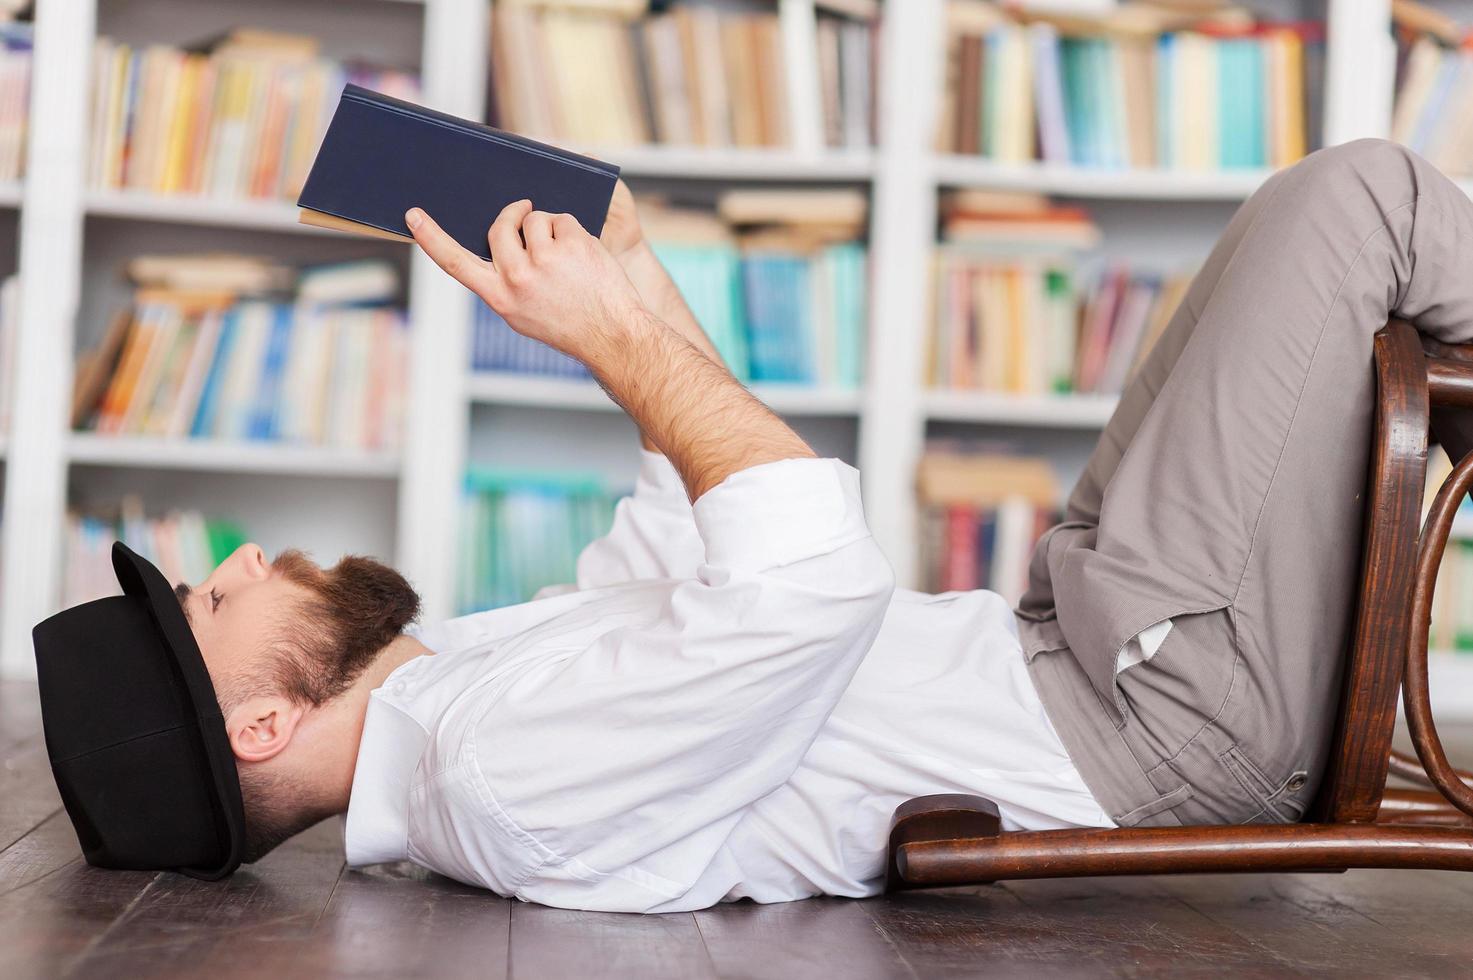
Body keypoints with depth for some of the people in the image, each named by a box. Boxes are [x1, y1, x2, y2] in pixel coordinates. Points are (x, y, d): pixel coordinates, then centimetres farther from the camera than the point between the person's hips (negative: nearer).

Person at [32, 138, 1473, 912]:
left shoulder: (446, 684, 5)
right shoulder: (506, 773, -26)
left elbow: (696, 543, 18)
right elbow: (816, 575, -35)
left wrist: (637, 301, 6)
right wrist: (620, 336, -22)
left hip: (1050, 637, 9)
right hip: (1159, 714, -9)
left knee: (1341, 211, 21)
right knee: (1355, 194, -5)